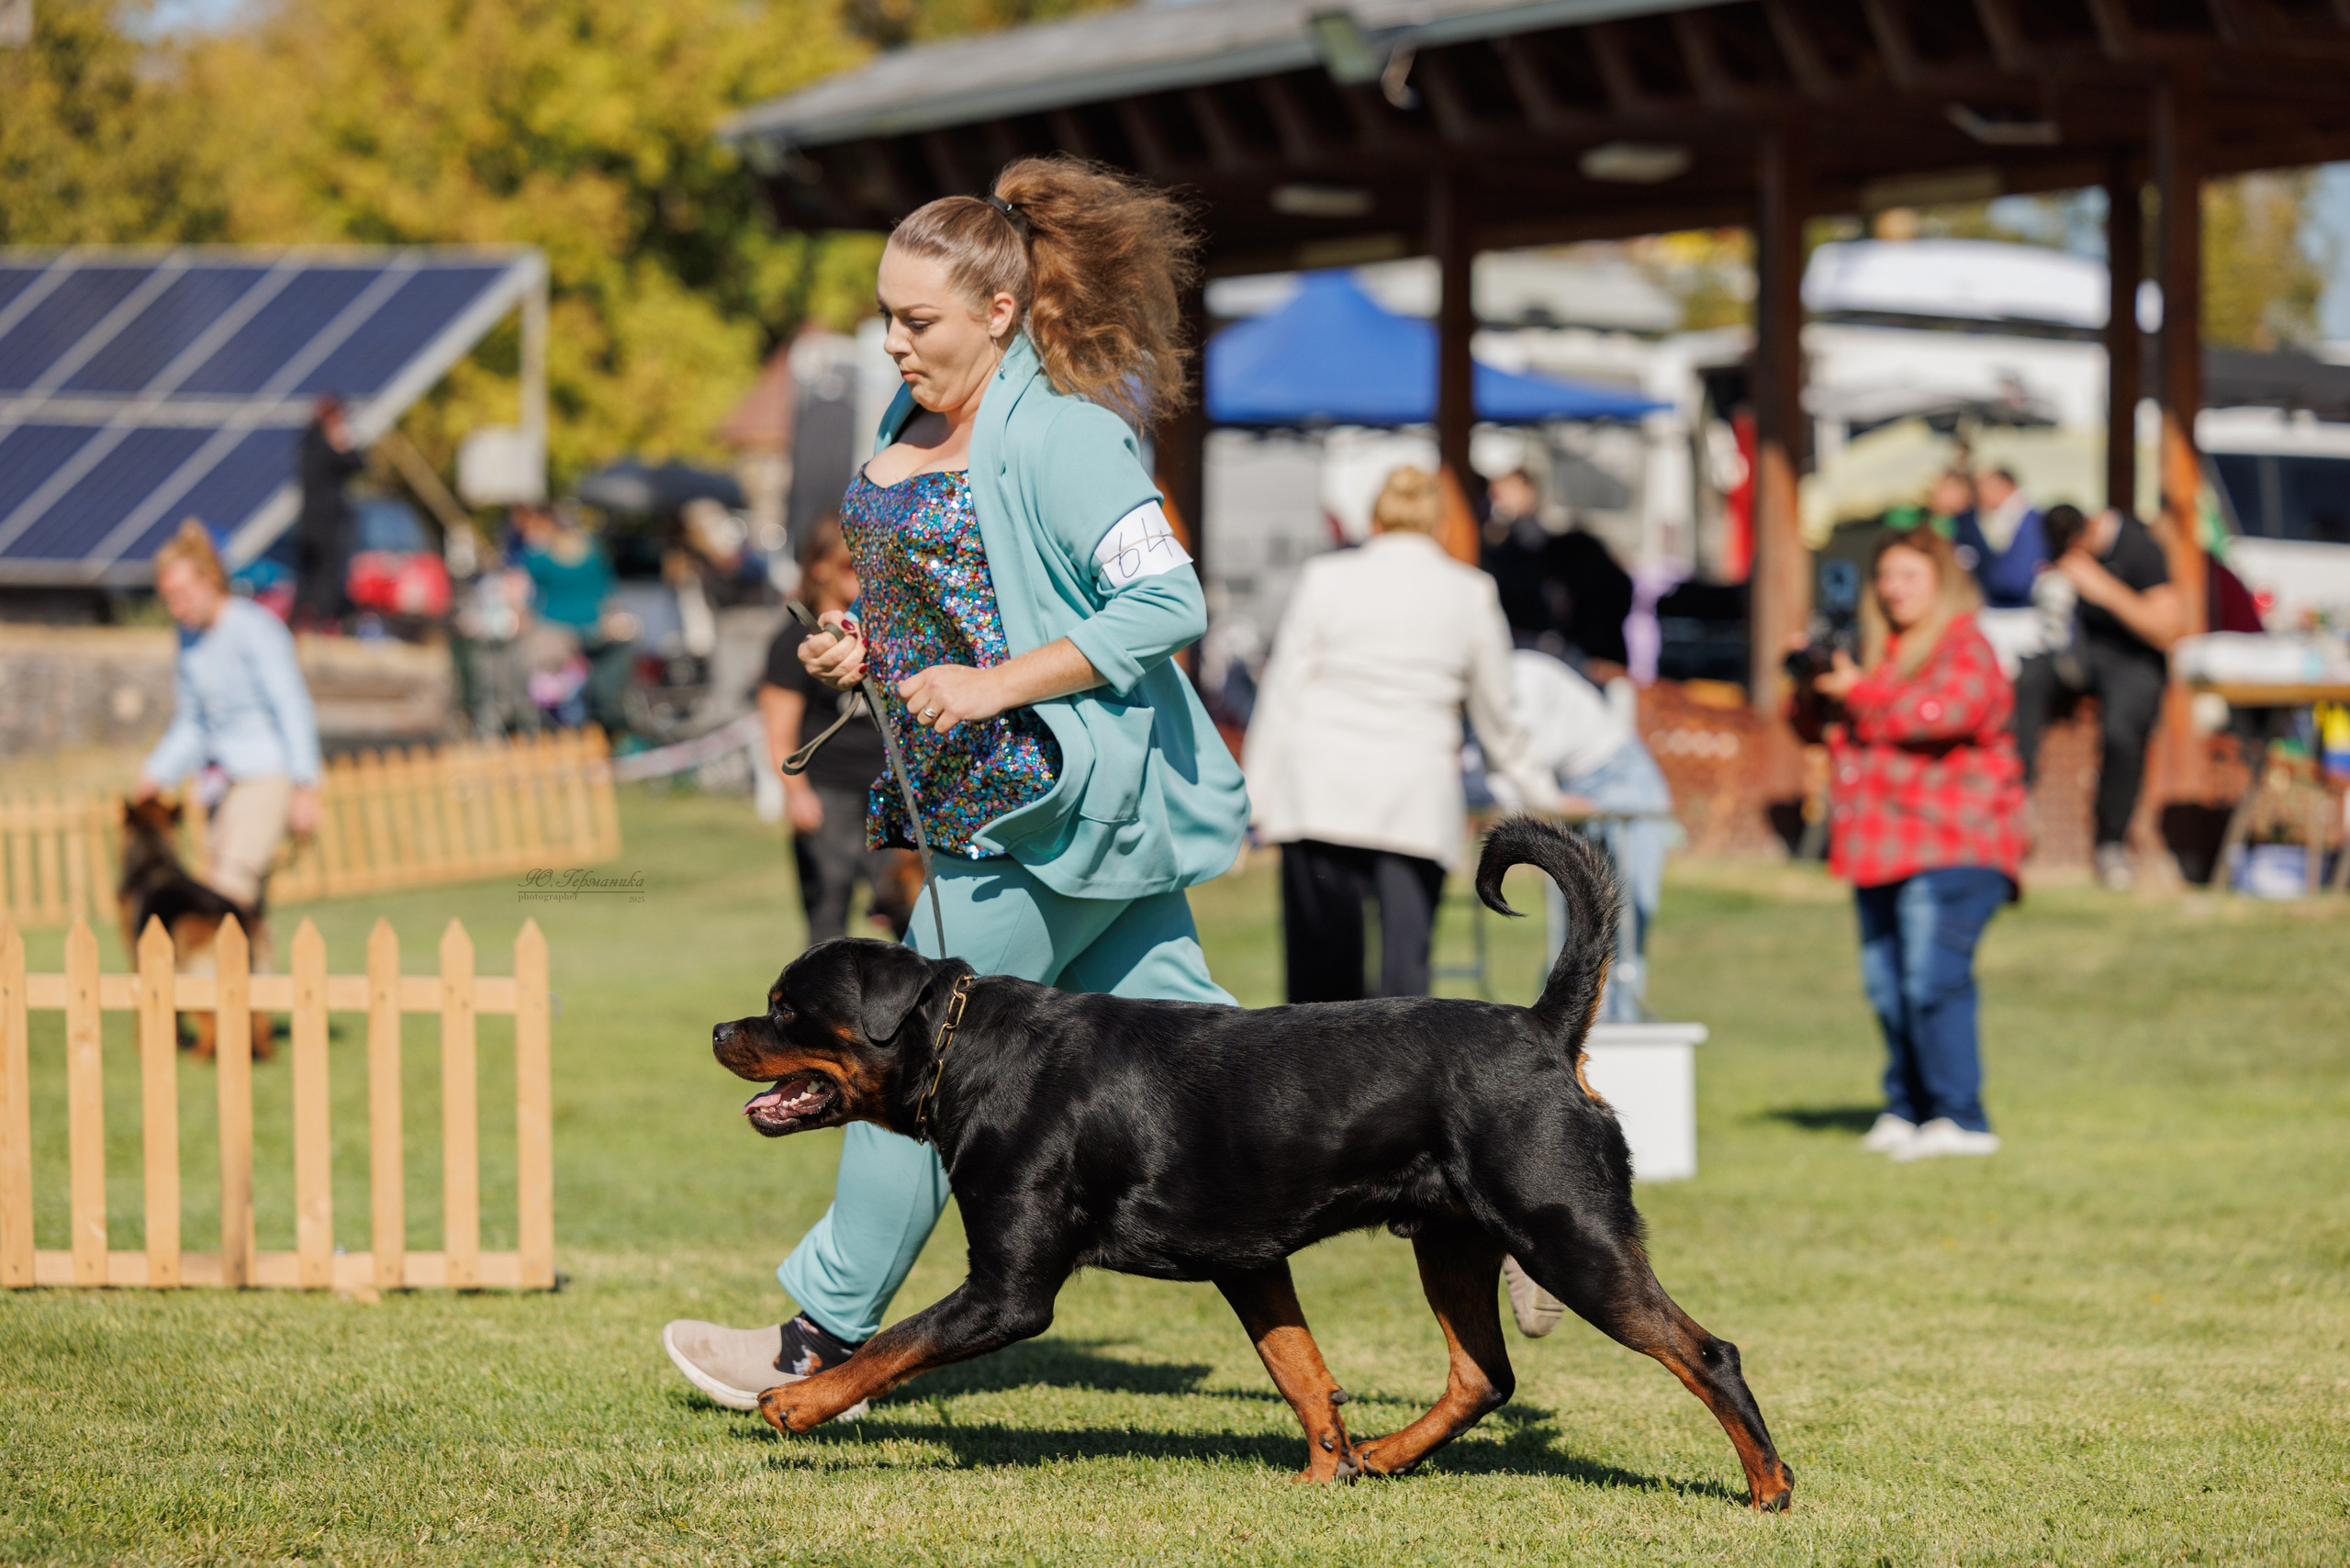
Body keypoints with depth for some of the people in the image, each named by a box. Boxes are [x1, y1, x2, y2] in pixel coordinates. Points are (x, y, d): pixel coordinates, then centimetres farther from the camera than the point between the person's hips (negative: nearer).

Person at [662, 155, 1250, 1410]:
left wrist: (998, 684, -23)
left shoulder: (1058, 436, -17)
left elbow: (1168, 603, -21)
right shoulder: (915, 420, 11)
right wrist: (862, 646, 5)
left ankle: (825, 1338, 9)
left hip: (1057, 794, -9)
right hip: (983, 792, 9)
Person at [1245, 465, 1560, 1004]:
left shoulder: (1325, 579, 7)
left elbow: (1283, 693, 6)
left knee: (1322, 962, 4)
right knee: (1404, 962, -4)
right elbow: (1495, 713, 18)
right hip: (1417, 799, 0)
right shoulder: (1471, 592, 9)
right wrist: (1536, 791, 32)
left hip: (1321, 793, 0)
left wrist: (1254, 796, 9)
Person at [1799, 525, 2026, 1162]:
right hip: (1885, 850, 9)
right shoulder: (1880, 654, 22)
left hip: (1951, 850, -9)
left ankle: (1960, 1119, -17)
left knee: (1933, 979, -17)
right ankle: (1907, 1109, 17)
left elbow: (1948, 710, -23)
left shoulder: (1965, 650, -3)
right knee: (1887, 984, 7)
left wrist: (1860, 693, -13)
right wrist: (1813, 689, 6)